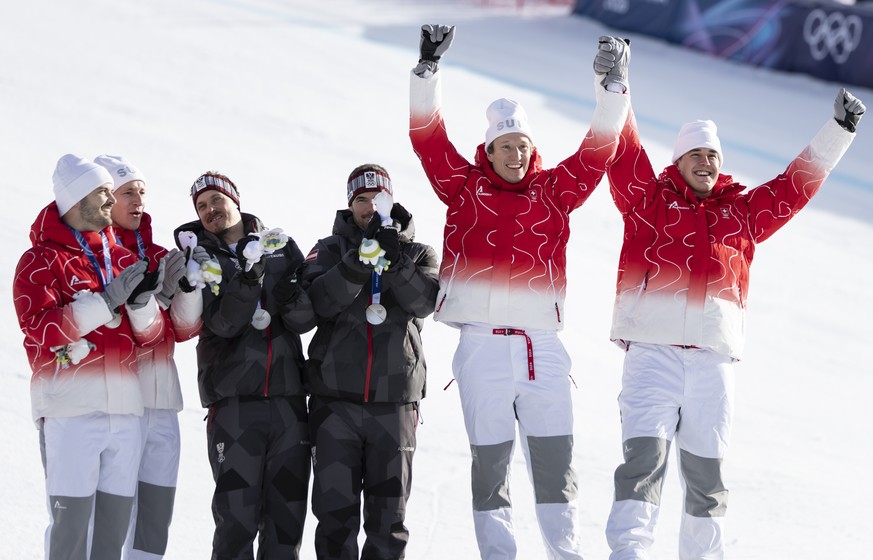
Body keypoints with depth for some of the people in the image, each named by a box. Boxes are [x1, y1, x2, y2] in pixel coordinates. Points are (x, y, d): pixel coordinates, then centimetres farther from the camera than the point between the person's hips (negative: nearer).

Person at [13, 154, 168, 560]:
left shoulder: (122, 259, 17)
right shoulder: (42, 261, 0)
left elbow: (149, 335, 15)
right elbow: (40, 329, -15)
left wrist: (143, 301, -8)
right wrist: (107, 300, -17)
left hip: (124, 410, 6)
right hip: (71, 410, -6)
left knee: (115, 521, 6)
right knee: (72, 521, -9)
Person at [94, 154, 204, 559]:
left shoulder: (157, 257, 16)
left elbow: (183, 328, 11)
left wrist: (188, 285, -7)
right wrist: (158, 295, -20)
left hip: (161, 403, 7)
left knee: (156, 515, 8)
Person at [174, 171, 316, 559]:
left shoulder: (282, 248, 12)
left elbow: (305, 320, 4)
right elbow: (223, 323, -9)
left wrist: (293, 300, -18)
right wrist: (248, 282, -24)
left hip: (288, 397, 3)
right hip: (233, 400, -3)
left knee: (287, 515, 6)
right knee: (237, 518, -7)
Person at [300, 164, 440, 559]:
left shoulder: (418, 254, 13)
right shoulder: (329, 251, 9)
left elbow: (424, 301, -6)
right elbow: (322, 301, -10)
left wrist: (394, 258, -19)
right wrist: (362, 258, -21)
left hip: (395, 403, 1)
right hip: (335, 400, -1)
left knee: (388, 520, 3)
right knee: (336, 514, -3)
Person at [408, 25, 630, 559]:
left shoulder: (555, 190, 11)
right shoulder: (466, 187, 7)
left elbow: (598, 152, 7)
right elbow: (429, 137, 0)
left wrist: (612, 90, -2)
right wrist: (428, 68, -9)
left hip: (542, 343, 1)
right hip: (482, 343, -1)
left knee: (555, 458, 1)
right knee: (491, 460, 2)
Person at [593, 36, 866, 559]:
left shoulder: (743, 211, 20)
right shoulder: (649, 199, 12)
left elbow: (797, 184, 27)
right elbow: (625, 151, 2)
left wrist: (839, 132, 28)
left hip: (715, 354, 3)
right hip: (653, 346, -3)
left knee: (707, 471, 9)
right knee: (645, 454, -16)